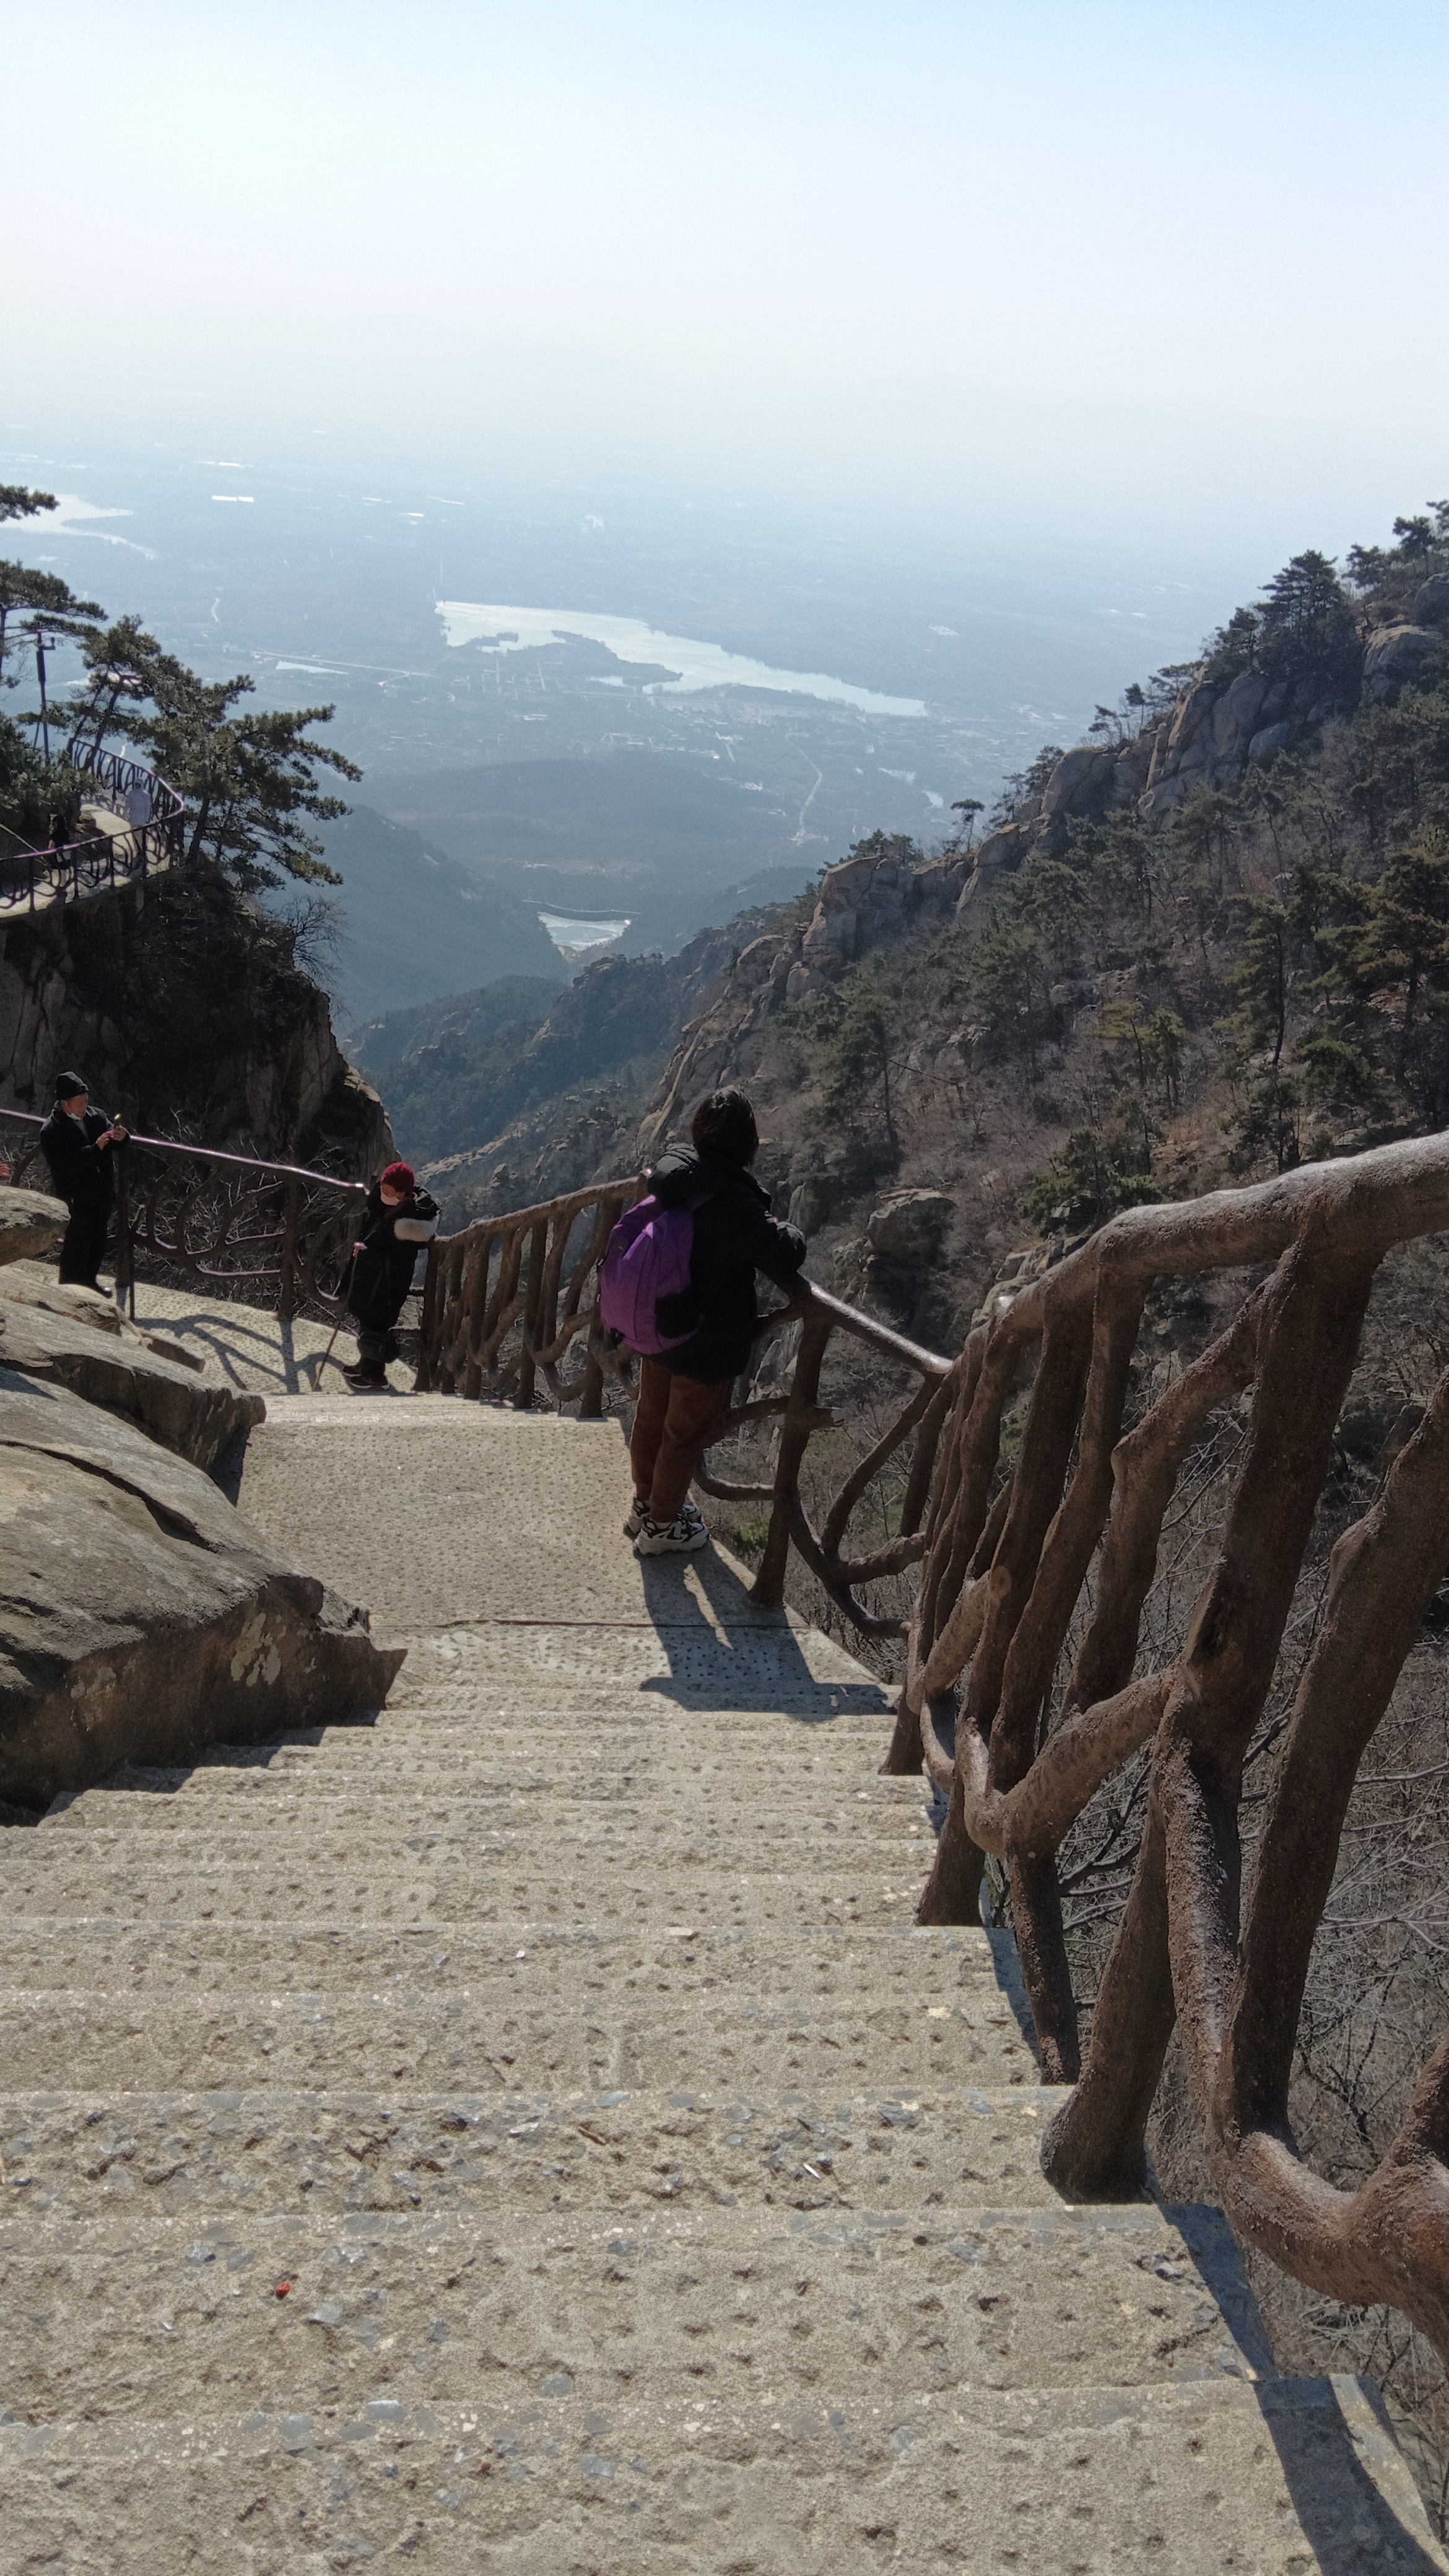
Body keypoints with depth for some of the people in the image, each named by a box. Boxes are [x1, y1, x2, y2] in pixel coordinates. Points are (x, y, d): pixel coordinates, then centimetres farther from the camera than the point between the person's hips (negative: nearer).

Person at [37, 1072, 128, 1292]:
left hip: (103, 1196, 7)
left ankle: (89, 1282, 40)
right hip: (76, 1201, -7)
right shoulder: (51, 1131, -17)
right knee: (76, 1250, 1)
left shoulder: (96, 1116, 1)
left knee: (98, 1245, 21)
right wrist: (95, 1149, -33)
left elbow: (116, 1144, 8)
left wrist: (120, 1137, -18)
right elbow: (63, 1166, -27)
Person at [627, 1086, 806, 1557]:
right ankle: (661, 1526, 31)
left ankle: (646, 1503, 47)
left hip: (657, 1328, 7)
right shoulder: (734, 1205, -32)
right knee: (686, 1435, 14)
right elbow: (785, 1255, -26)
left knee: (652, 1420, 25)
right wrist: (790, 1233, -1)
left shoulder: (674, 1171, -10)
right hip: (709, 1345, -7)